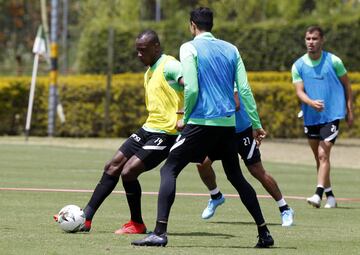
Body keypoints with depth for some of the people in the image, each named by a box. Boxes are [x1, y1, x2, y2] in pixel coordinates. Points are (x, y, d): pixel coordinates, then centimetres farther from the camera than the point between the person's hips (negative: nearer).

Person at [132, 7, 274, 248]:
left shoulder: (190, 48, -3)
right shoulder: (230, 49, 12)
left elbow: (191, 89, -12)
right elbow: (244, 90, 7)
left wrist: (185, 117, 3)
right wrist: (256, 124, 13)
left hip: (201, 121, -5)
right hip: (228, 123, 5)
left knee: (169, 170, -2)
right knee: (236, 176, 19)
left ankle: (160, 232, -16)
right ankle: (264, 233, 16)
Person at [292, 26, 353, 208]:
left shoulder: (333, 61, -4)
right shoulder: (298, 66, 1)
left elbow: (346, 85, 7)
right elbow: (299, 92, -6)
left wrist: (349, 110, 4)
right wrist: (312, 103, -26)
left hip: (332, 115, -4)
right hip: (310, 117, 4)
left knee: (323, 154, -16)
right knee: (319, 157, 10)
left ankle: (318, 194, -22)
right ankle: (330, 196, 21)